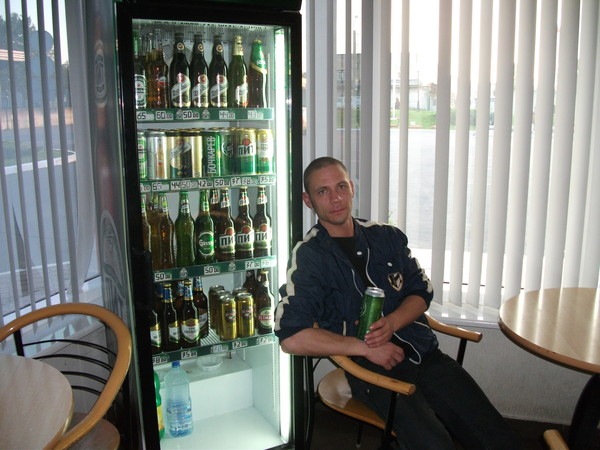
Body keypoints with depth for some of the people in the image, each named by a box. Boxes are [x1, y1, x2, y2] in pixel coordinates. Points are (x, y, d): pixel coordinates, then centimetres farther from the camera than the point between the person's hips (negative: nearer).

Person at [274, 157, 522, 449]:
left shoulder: (388, 237, 11)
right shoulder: (308, 256, -4)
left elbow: (421, 293, 14)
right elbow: (291, 337, -13)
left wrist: (391, 323, -8)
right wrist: (366, 348, -14)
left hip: (425, 353, 5)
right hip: (371, 369, -4)